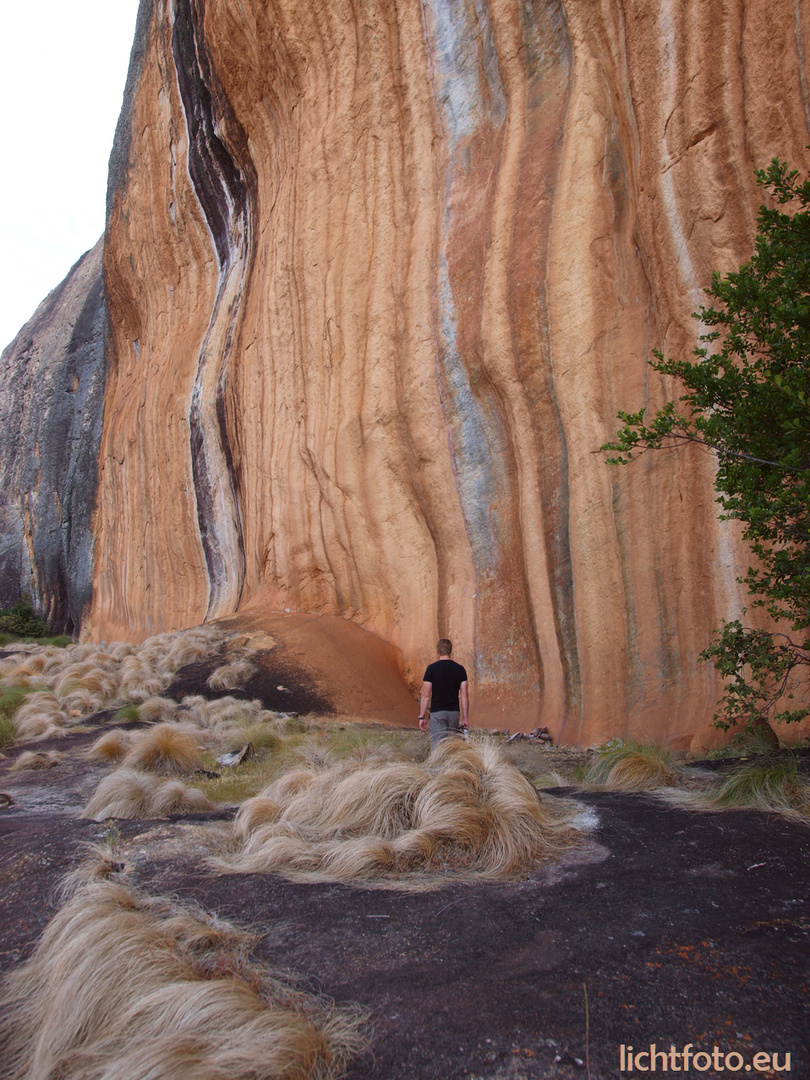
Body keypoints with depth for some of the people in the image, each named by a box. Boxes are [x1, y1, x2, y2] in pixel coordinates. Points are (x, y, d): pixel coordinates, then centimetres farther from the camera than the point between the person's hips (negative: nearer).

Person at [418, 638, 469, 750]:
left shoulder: (432, 668, -7)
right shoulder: (460, 669, 2)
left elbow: (426, 695, -7)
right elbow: (464, 696, 0)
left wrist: (422, 716, 0)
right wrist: (465, 718, 6)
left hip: (437, 713, -3)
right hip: (454, 712, 3)